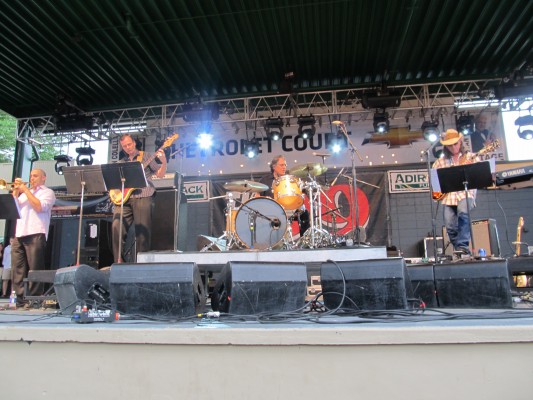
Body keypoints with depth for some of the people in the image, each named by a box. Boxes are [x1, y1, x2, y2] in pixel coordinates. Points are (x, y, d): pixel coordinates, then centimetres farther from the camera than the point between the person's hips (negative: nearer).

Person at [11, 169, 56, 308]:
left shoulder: (47, 192, 10)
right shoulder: (24, 193, 29)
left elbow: (39, 207, -8)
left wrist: (26, 190, -2)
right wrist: (15, 191, 10)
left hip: (35, 234, -6)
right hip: (19, 235, 6)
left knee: (34, 269, -7)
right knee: (17, 270, 0)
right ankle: (20, 300, 3)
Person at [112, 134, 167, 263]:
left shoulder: (146, 156, 10)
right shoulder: (121, 162, 22)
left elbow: (160, 174, 4)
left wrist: (164, 161, -14)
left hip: (143, 198, -4)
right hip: (124, 199, 4)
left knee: (142, 232, -6)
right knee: (116, 227, -12)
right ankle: (119, 260, -3)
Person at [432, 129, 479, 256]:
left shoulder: (471, 157, 9)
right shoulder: (441, 161, 15)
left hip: (465, 193, -3)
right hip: (448, 196, 3)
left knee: (463, 214, -33)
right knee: (450, 227, -7)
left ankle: (463, 247, -27)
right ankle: (461, 251, 10)